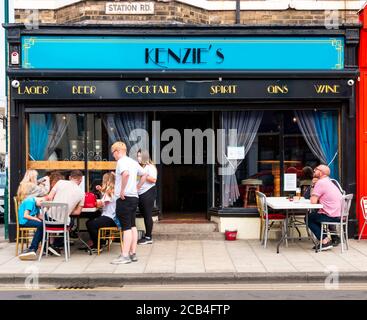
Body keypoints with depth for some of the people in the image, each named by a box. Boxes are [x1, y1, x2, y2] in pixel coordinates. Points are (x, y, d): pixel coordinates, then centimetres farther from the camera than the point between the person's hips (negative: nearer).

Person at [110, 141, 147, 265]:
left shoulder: (121, 162, -11)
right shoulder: (133, 162, 15)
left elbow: (126, 173, -31)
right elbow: (144, 175, 24)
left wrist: (122, 190, -23)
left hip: (124, 198, -9)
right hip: (134, 197, 9)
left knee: (126, 227, -8)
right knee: (132, 226, 11)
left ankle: (125, 255, -7)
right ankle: (133, 253, 15)